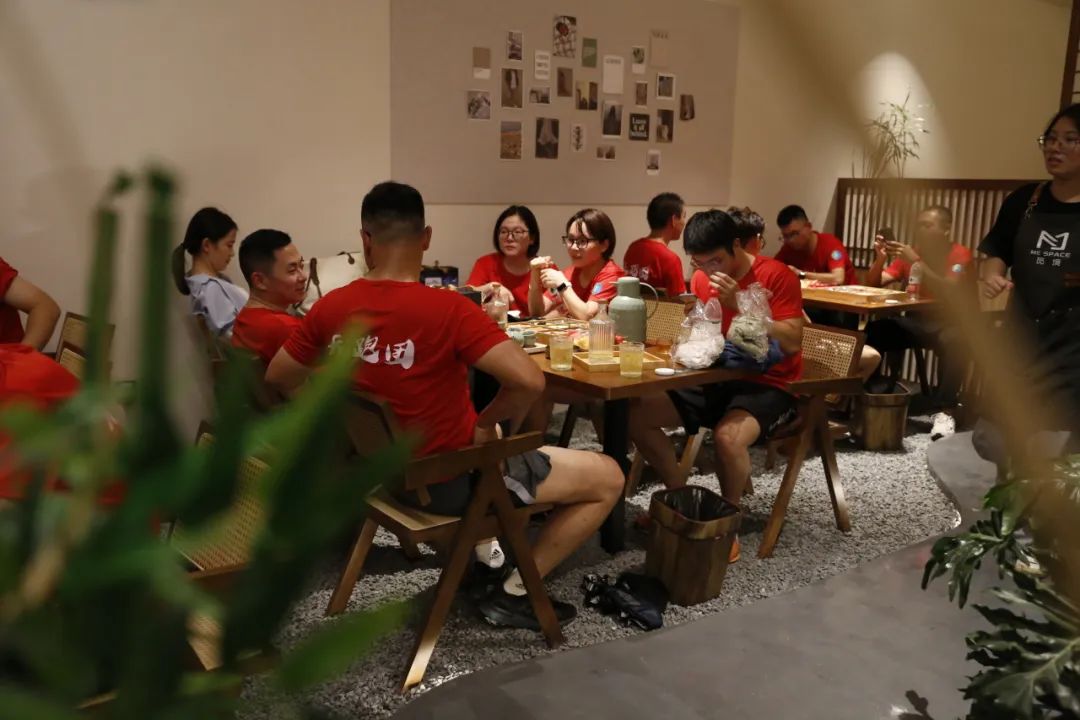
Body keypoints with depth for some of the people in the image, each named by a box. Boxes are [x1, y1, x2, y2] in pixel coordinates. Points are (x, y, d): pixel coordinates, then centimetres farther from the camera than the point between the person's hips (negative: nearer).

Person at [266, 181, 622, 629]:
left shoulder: (331, 308, -8)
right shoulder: (447, 309, -26)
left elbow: (279, 379, 6)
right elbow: (530, 381, -32)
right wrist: (487, 423, -13)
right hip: (452, 478, -6)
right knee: (608, 477, 4)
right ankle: (514, 594, 7)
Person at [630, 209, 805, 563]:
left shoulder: (777, 276, -13)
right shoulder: (705, 281, 7)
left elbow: (792, 342, -22)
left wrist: (739, 305, -28)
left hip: (769, 386, -7)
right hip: (717, 380, 7)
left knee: (728, 436, -38)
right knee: (636, 413, -5)